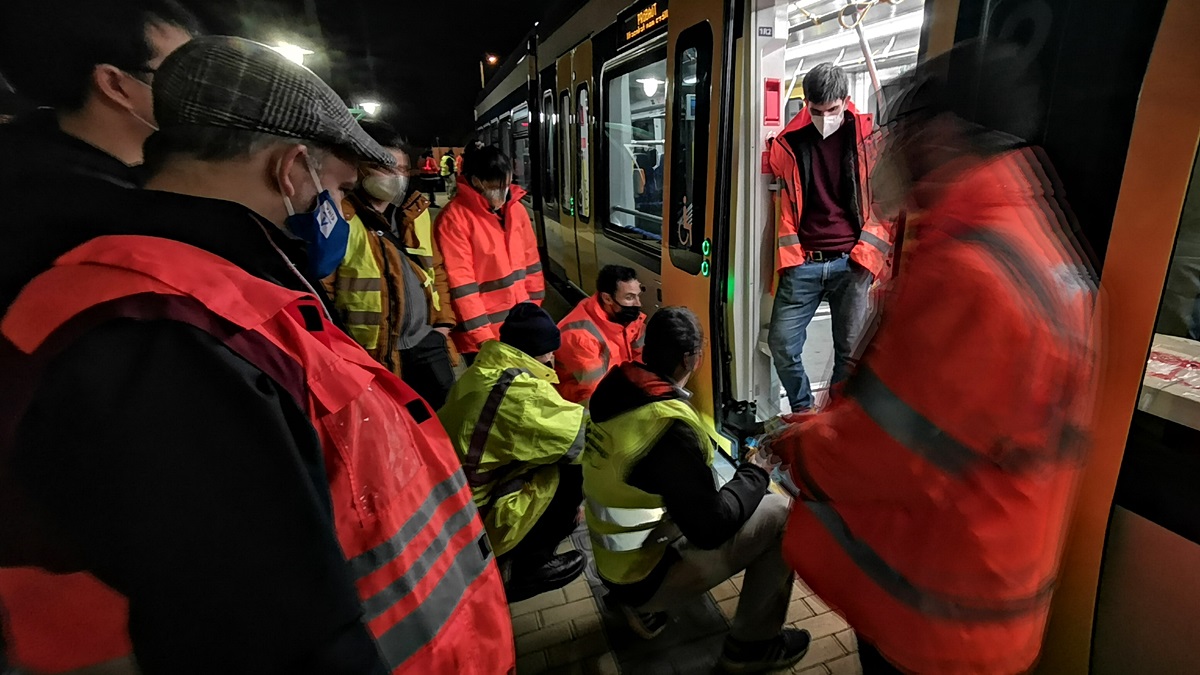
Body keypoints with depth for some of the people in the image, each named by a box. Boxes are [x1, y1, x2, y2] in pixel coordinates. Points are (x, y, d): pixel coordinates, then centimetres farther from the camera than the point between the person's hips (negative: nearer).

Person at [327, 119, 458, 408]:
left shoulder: (413, 213, 12)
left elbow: (437, 267, 18)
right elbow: (321, 286, -14)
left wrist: (443, 320, 11)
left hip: (426, 342, 6)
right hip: (374, 352, -6)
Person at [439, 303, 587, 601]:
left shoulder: (481, 372, 2)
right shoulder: (519, 390, -24)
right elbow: (580, 434, -18)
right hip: (476, 519, -9)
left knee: (557, 456, 14)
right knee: (573, 469, -11)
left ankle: (513, 558, 19)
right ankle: (527, 567, 5)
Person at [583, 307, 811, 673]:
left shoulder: (616, 386, -7)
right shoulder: (670, 426, -30)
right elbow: (711, 529, -21)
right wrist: (756, 474, -7)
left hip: (615, 560, 8)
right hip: (643, 576, -7)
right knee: (780, 514, -6)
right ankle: (751, 645, 14)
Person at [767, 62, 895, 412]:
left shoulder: (868, 137, 3)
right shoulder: (789, 141, 5)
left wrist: (866, 256, -4)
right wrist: (790, 256, 2)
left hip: (851, 263, -1)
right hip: (802, 263, 1)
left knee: (851, 351, 2)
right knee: (782, 344, -2)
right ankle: (803, 411, 22)